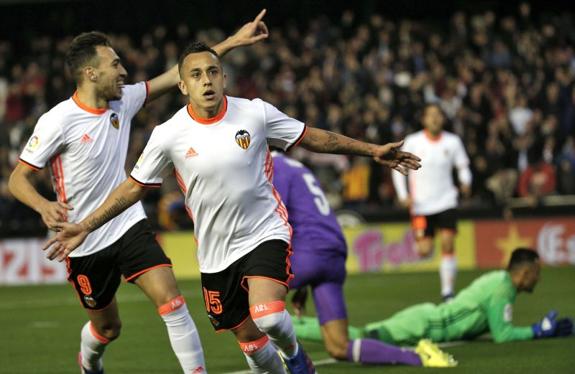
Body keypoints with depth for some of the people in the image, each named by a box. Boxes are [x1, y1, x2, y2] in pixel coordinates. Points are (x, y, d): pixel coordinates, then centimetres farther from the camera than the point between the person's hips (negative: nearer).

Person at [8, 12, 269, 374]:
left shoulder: (123, 101, 0)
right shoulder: (58, 121, -17)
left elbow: (177, 74, 6)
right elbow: (18, 178, -13)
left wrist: (232, 41, 3)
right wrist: (44, 206, -34)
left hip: (130, 225, 4)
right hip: (86, 242, -4)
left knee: (171, 300, -16)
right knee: (107, 326, 13)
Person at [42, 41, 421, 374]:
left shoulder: (255, 113, -10)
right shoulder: (169, 135, -9)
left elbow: (313, 138, 3)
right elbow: (134, 187, 2)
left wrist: (373, 150, 4)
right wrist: (85, 227, -2)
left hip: (265, 234, -2)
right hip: (216, 252, 2)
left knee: (268, 316, -26)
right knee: (249, 339, 9)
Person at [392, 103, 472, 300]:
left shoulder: (452, 141, 2)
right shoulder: (413, 142, -3)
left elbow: (463, 166, 10)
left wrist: (465, 182, -11)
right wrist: (403, 195, -6)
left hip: (446, 202, 1)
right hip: (421, 205, -1)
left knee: (448, 245, -11)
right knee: (425, 251, -6)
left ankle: (447, 291, -3)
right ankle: (421, 240, 33)